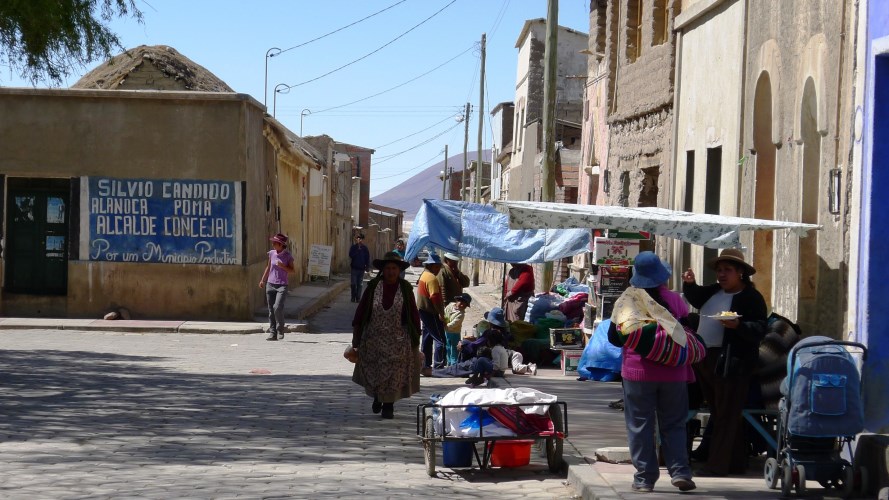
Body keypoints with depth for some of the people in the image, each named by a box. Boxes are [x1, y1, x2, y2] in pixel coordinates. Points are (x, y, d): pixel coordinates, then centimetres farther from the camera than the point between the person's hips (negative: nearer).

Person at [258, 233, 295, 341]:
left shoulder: (287, 256, -5)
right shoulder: (272, 253, 5)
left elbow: (292, 270, 1)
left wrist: (282, 266, -15)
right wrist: (263, 280, 18)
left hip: (282, 286, -4)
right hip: (270, 284, 4)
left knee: (277, 307, -19)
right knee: (271, 310, 3)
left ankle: (280, 331, -2)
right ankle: (272, 333, 7)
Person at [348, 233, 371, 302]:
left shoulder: (365, 248, 2)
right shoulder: (353, 247, 0)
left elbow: (368, 258, 6)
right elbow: (351, 255, -12)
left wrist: (367, 267, 0)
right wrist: (357, 249, -17)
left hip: (361, 268, 1)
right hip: (354, 268, -1)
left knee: (360, 284, 4)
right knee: (353, 284, -2)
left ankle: (358, 298, 7)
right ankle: (353, 297, 9)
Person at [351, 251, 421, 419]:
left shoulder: (405, 288, -3)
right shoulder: (373, 286, -3)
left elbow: (414, 314, 1)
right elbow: (361, 310, 2)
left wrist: (415, 337, 0)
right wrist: (356, 335, 0)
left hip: (397, 340, -1)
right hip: (374, 338, 1)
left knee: (394, 373, 1)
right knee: (373, 372, 10)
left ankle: (388, 405, 14)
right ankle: (377, 397, 37)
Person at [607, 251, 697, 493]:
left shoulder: (627, 301, -6)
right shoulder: (674, 299, -3)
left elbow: (613, 337, 0)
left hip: (638, 372, -1)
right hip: (673, 372, 1)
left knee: (640, 425, 6)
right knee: (673, 424, 11)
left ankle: (644, 477, 6)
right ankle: (680, 471, 1)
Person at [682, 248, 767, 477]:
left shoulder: (751, 297, -7)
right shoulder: (714, 291, 17)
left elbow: (759, 330, -13)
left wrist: (738, 325, -30)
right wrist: (689, 283, -5)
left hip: (731, 362, -8)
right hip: (704, 358, 8)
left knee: (726, 414, -6)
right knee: (719, 412, 14)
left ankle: (717, 466, -5)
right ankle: (737, 462, 23)